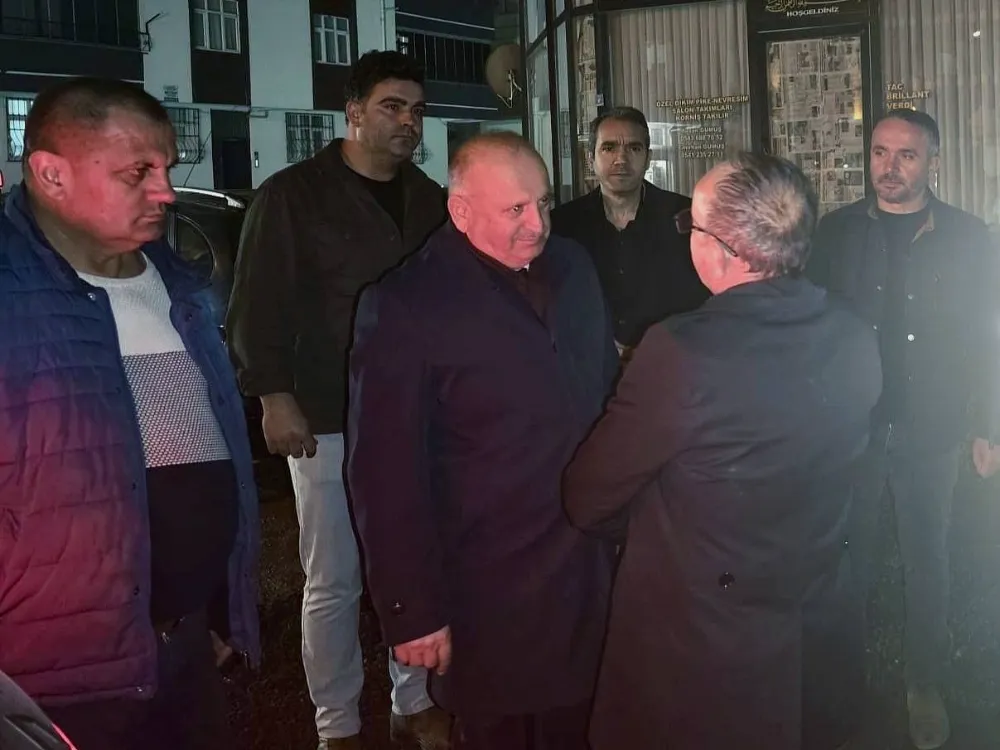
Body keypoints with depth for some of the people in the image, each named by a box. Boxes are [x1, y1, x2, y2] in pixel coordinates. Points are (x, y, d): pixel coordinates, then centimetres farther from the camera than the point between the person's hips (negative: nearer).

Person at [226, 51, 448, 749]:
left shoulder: (429, 199, 13)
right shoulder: (293, 194, -2)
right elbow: (259, 304, -5)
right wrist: (274, 396, -13)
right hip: (328, 420, -4)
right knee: (334, 582, 1)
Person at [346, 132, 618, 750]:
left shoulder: (573, 269, 4)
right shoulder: (408, 304, -14)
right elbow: (388, 473, -13)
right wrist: (413, 611, -13)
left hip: (594, 577, 5)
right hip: (489, 599, -5)